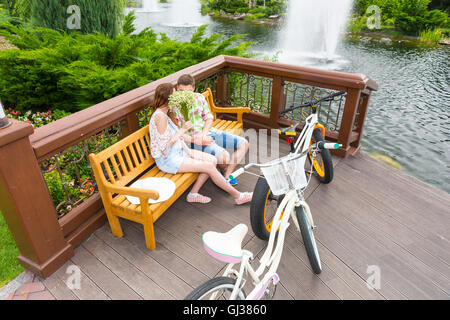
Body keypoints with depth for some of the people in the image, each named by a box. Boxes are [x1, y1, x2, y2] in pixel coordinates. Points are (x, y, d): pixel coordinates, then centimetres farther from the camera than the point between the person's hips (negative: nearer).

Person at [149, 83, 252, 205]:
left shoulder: (165, 113, 10)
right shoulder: (160, 116, -20)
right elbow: (165, 145, -23)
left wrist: (188, 151, 1)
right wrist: (182, 130, -19)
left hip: (178, 151, 10)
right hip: (167, 159, -9)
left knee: (213, 160, -4)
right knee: (209, 167, -16)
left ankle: (193, 194, 3)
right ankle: (238, 196, -3)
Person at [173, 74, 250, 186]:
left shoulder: (199, 97, 5)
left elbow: (209, 118, 7)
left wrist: (203, 134, -11)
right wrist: (198, 139, -20)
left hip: (209, 131, 7)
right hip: (194, 139, -7)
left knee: (244, 143, -2)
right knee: (224, 156, -29)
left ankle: (227, 176, 0)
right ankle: (224, 172, 9)